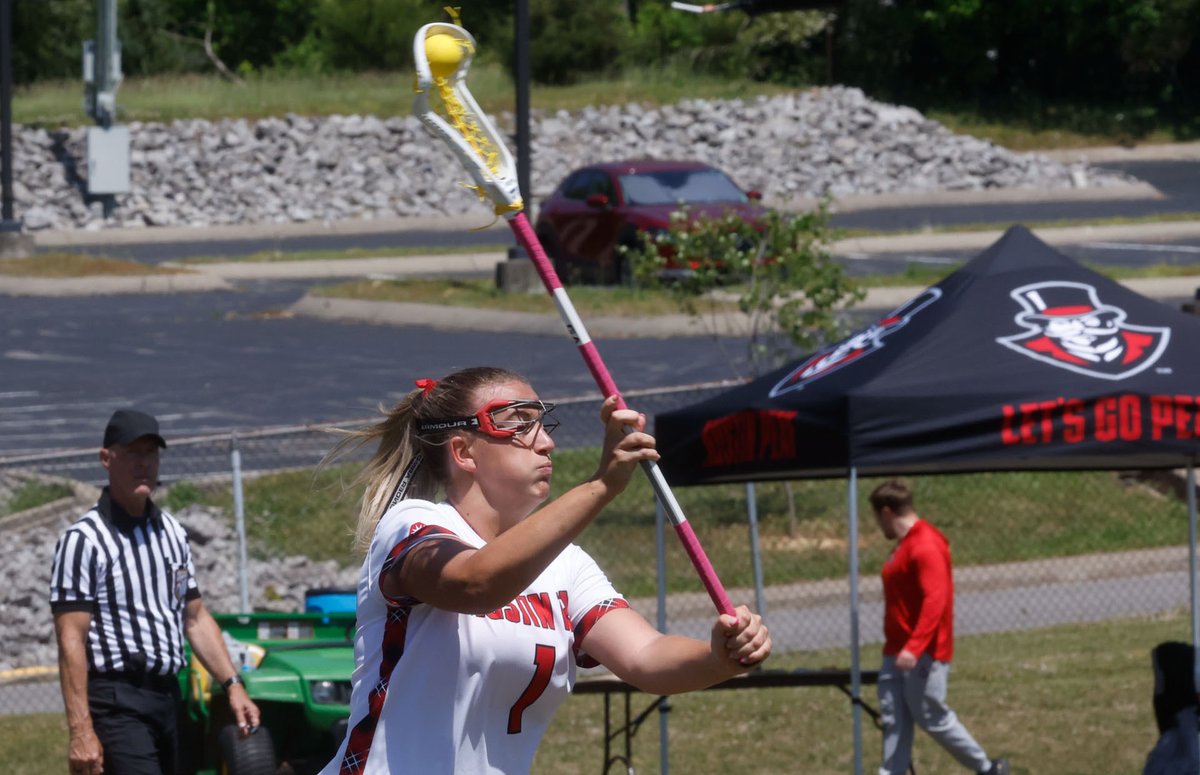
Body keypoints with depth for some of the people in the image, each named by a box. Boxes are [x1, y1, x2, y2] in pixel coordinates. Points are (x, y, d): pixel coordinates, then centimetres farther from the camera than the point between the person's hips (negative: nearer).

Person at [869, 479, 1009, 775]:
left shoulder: (926, 546, -18)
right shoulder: (904, 544, 14)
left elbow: (935, 600, -26)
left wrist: (914, 648, -32)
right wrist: (897, 648, 19)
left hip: (923, 654, -10)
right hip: (897, 651, 10)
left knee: (933, 718, -1)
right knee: (893, 720, 4)